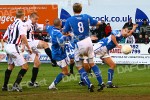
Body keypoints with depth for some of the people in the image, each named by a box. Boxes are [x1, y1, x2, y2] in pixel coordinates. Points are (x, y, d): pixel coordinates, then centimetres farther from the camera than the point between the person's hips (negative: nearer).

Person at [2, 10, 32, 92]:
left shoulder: (11, 24, 16)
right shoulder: (21, 24, -7)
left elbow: (4, 37, 19)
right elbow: (23, 36, -21)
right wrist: (28, 48, -16)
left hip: (8, 46, 8)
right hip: (14, 47, -8)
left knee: (10, 66, 26)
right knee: (25, 67, -4)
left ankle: (4, 86, 30)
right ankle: (16, 85, -14)